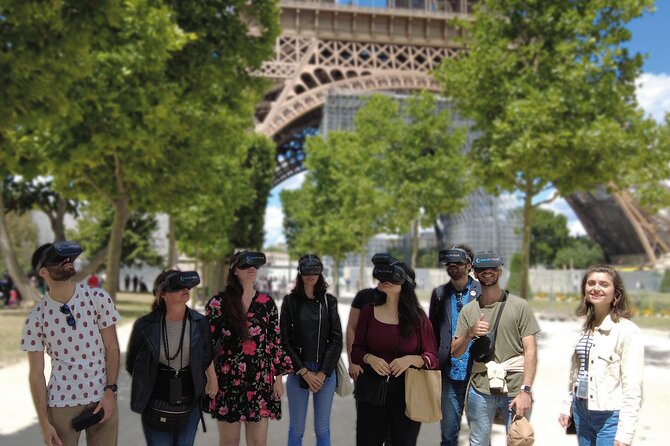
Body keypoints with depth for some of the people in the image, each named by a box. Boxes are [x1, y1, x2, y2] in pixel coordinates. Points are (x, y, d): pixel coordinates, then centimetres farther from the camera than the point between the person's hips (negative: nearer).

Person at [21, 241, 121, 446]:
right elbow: (36, 374, -1)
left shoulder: (98, 299, -5)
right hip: (61, 403, 0)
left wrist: (110, 391, -9)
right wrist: (44, 422, -3)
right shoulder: (37, 317, -5)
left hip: (102, 398, 1)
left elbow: (112, 348, -1)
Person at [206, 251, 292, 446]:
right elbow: (208, 341, -1)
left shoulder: (267, 303, 5)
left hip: (261, 381, 2)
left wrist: (278, 377, 6)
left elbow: (276, 341, 8)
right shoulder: (219, 302, -3)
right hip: (228, 380, -2)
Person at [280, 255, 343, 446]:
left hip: (326, 372, 1)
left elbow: (336, 340, 0)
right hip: (298, 371, -1)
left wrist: (323, 373, -8)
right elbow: (285, 341, -3)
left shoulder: (329, 301, 4)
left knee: (322, 429, 9)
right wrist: (304, 372, -10)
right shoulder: (290, 301, 0)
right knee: (296, 429, 6)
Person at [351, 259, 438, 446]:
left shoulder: (418, 317, -2)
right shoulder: (369, 311, 2)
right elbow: (356, 351, 4)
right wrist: (369, 358, -16)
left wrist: (411, 359, -21)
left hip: (406, 392, -1)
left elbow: (432, 358, -2)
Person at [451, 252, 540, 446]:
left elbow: (530, 350, -5)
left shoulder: (519, 306, -1)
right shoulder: (468, 310, 7)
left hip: (515, 391, -2)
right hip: (480, 391, 2)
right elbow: (455, 353, 8)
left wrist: (525, 390, -13)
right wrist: (469, 334, -11)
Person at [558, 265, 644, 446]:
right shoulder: (587, 328, 7)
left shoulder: (627, 331, -14)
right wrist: (567, 406, 14)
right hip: (581, 412, 6)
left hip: (610, 417, -6)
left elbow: (633, 388, -16)